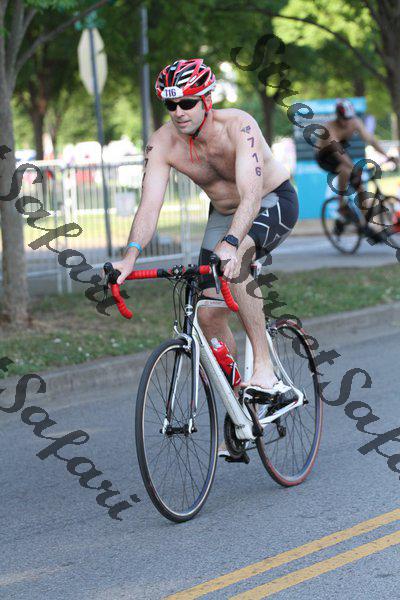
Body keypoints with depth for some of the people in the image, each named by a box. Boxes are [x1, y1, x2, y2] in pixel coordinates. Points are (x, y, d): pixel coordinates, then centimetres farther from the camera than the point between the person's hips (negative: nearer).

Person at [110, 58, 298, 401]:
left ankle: (264, 366, -33)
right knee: (209, 315, -4)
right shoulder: (162, 144, -19)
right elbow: (149, 206, -26)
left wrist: (231, 244, -61)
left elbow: (251, 195, -44)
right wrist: (131, 256, -43)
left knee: (233, 260, -37)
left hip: (274, 202, -6)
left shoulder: (238, 126, -32)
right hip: (224, 214, 6)